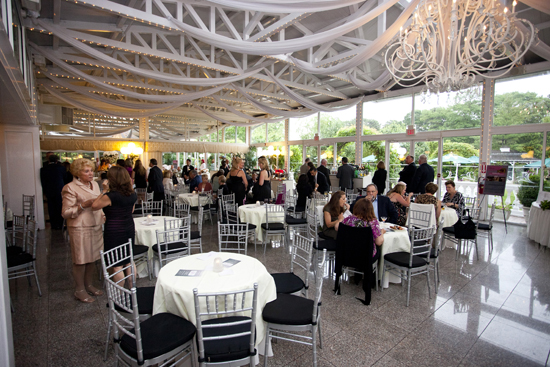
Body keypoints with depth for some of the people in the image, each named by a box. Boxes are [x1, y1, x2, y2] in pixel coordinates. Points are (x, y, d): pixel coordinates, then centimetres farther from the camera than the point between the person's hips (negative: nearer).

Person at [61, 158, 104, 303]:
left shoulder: (94, 184, 11)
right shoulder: (70, 188, -11)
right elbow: (66, 213, -13)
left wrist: (102, 215, 9)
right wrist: (83, 205, -24)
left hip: (96, 226, 7)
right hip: (80, 229, -7)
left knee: (93, 258, 14)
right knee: (81, 260, 4)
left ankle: (89, 285, 31)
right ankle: (79, 290, 21)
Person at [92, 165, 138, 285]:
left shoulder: (110, 196, -20)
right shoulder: (132, 194, -1)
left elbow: (94, 206, -4)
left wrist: (104, 191, -6)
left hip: (114, 232, -6)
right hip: (130, 229, 6)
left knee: (117, 266, 7)